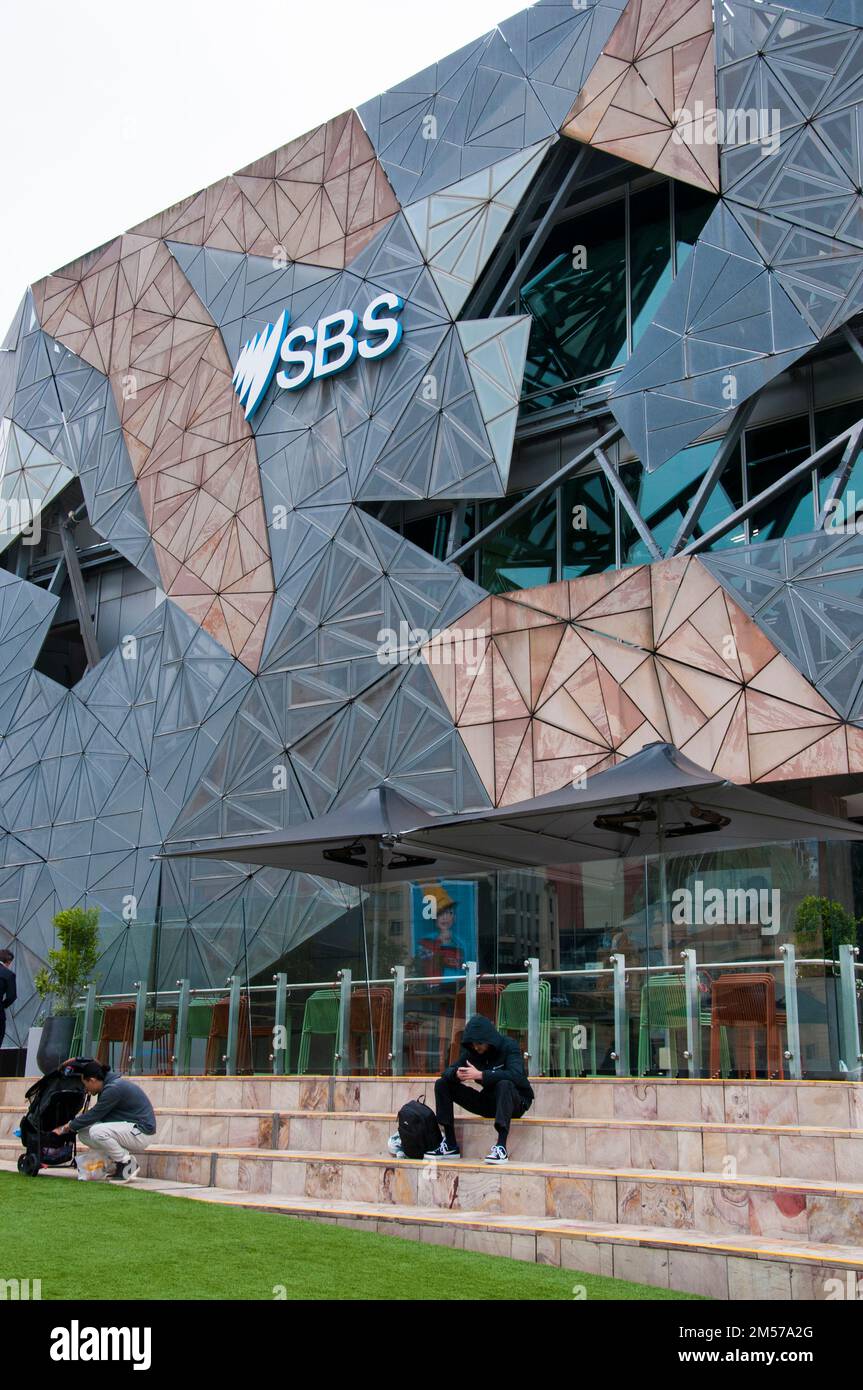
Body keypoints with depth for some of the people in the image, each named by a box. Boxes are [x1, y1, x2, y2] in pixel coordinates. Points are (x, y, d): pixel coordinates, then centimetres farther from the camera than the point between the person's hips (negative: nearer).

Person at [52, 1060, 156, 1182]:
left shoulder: (113, 1089, -21)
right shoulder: (108, 1083, 7)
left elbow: (93, 1115, -16)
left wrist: (67, 1128, -3)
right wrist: (76, 1060, 19)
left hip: (142, 1132, -10)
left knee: (97, 1132, -28)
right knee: (83, 1134, 3)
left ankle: (129, 1165, -10)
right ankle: (120, 1163, 9)